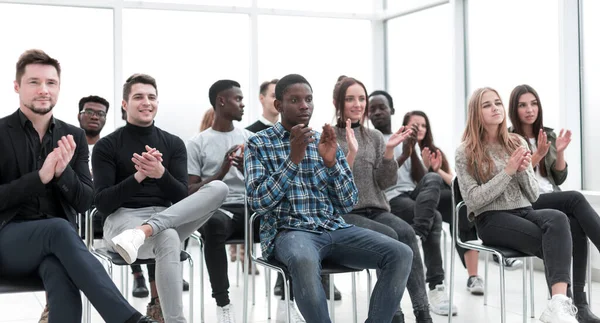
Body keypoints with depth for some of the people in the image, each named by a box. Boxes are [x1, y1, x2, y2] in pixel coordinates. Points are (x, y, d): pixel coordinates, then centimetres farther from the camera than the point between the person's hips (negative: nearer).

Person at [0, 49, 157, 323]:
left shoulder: (74, 137, 10)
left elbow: (84, 203, 5)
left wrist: (63, 172, -15)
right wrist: (40, 176, -21)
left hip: (54, 239, 3)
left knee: (65, 284, -36)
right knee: (59, 229, -38)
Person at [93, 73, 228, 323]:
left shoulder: (173, 144, 13)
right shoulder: (107, 146, 3)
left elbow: (181, 197, 3)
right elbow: (102, 204, -5)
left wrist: (160, 174, -18)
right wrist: (138, 176, -19)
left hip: (169, 218, 4)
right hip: (122, 220, -4)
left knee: (218, 188, -23)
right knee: (168, 239, -39)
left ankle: (144, 232, -37)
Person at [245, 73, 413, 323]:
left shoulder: (325, 142, 15)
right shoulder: (258, 144, 3)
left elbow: (349, 203, 9)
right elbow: (258, 202, -10)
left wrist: (331, 162, -8)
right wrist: (293, 159, -17)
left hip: (335, 229, 5)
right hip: (289, 231, -5)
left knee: (401, 254, -17)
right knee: (304, 261, -41)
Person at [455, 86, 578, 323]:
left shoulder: (517, 143, 14)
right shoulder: (465, 153, 1)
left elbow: (533, 195, 12)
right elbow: (474, 200, -9)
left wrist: (523, 170, -9)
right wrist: (508, 171, -14)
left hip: (524, 212, 4)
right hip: (491, 219, -4)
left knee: (558, 219, -34)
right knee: (553, 243, -31)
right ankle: (560, 303, -27)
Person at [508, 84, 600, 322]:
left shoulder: (548, 135, 16)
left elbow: (559, 179, 15)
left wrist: (559, 152, -1)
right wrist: (538, 155, -16)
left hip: (554, 200, 5)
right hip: (525, 205, -5)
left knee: (576, 227, -30)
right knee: (576, 198, -30)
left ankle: (580, 303, -31)